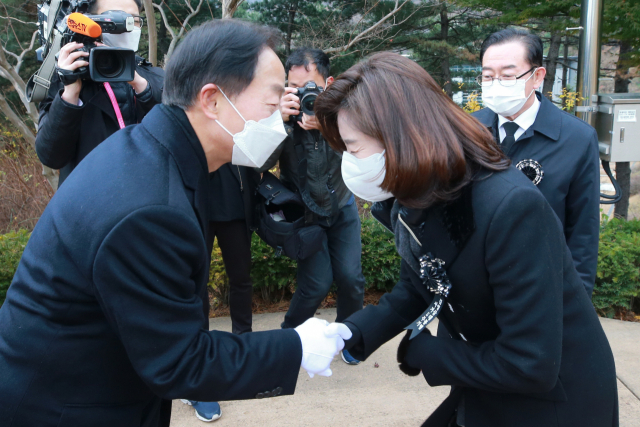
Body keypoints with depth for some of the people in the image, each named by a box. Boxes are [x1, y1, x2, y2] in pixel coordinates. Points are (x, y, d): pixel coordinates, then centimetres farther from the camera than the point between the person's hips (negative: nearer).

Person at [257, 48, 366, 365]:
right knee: (318, 283, -9)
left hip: (341, 205, 2)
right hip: (304, 211, -1)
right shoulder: (282, 112, -19)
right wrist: (280, 120, -43)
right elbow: (261, 165, -29)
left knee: (350, 277, -4)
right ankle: (288, 336, 20)